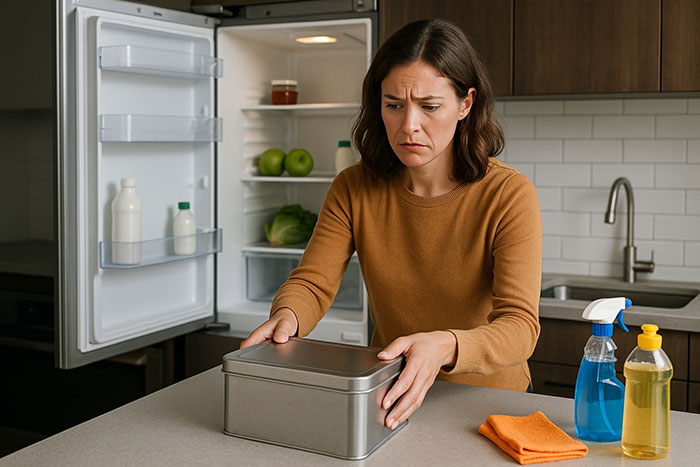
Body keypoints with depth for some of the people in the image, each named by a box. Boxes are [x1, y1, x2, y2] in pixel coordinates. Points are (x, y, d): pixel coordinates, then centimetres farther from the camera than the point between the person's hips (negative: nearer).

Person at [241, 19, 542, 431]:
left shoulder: (509, 195, -15)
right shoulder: (354, 190, -4)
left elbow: (520, 327, -24)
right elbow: (313, 282, -9)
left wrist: (443, 347, -44)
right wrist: (287, 317, -33)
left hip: (488, 399, -2)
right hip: (390, 397, 2)